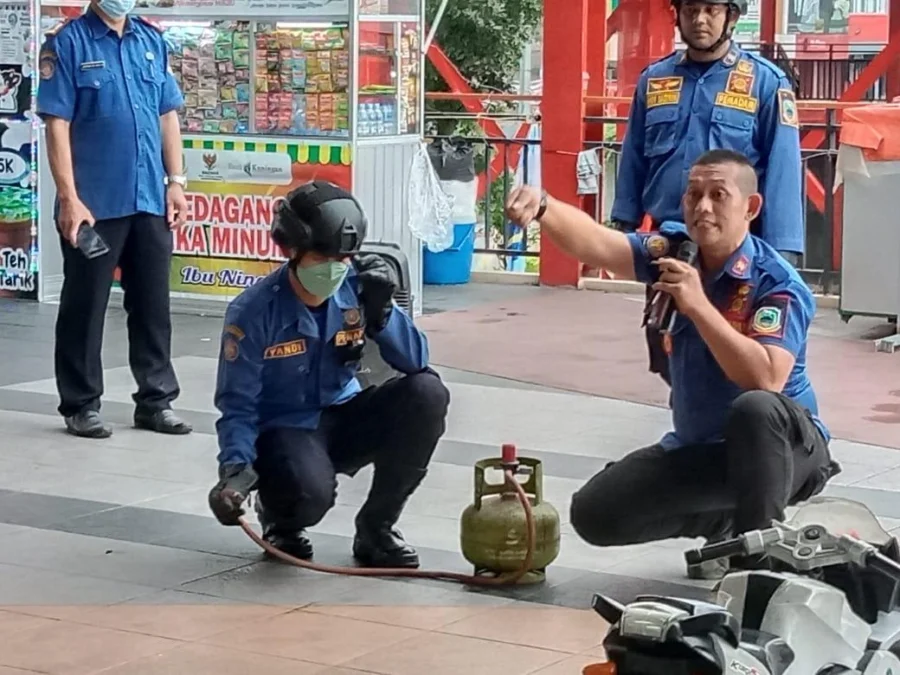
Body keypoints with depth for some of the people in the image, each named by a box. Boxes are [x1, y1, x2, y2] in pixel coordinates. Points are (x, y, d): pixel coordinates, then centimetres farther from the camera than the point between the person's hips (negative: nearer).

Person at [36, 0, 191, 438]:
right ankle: (81, 406, 14)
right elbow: (57, 125, -10)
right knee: (85, 306, 4)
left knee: (153, 304, 11)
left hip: (150, 201, 5)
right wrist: (69, 197, -16)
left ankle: (156, 401, 21)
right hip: (94, 204, -5)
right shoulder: (68, 43, -6)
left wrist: (175, 182, 8)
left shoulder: (152, 41, 10)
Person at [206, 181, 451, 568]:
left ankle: (375, 529, -4)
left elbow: (415, 363, -9)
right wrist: (236, 468, -30)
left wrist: (381, 310, -24)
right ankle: (280, 519, 7)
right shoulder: (254, 311, -17)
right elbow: (237, 402, -14)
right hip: (284, 430, -5)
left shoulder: (356, 289, -7)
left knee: (427, 393, -21)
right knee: (310, 492, -38)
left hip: (343, 420, 5)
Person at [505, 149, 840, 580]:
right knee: (595, 513, -4)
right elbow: (595, 244, -24)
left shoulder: (778, 283, -21)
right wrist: (542, 207, -45)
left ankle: (758, 556, -21)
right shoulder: (674, 252, -6)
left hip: (785, 446, -6)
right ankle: (722, 522, 19)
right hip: (696, 447, 6)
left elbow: (766, 380, -35)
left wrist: (698, 305, -36)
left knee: (755, 408, -40)